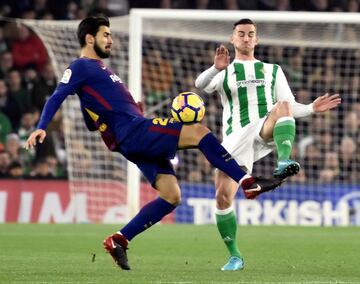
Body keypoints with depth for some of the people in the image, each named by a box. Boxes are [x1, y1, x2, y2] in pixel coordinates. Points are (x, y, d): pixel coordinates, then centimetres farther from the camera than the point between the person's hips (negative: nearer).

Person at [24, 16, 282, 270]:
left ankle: (119, 240, 3)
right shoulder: (81, 67, 1)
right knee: (197, 131, -17)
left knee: (171, 196, 2)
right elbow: (56, 98, -10)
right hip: (132, 131, -10)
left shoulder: (100, 69, 27)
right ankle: (247, 181, -15)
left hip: (136, 140, 10)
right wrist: (41, 128, -24)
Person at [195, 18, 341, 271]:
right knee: (223, 196, -12)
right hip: (236, 137, 0)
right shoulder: (223, 72, 18)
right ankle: (235, 257, 3)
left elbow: (290, 107, 20)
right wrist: (216, 69, -26)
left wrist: (313, 108, 0)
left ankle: (284, 162, -54)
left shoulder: (272, 70, 25)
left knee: (282, 106, -32)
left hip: (266, 131, 0)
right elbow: (200, 85, -5)